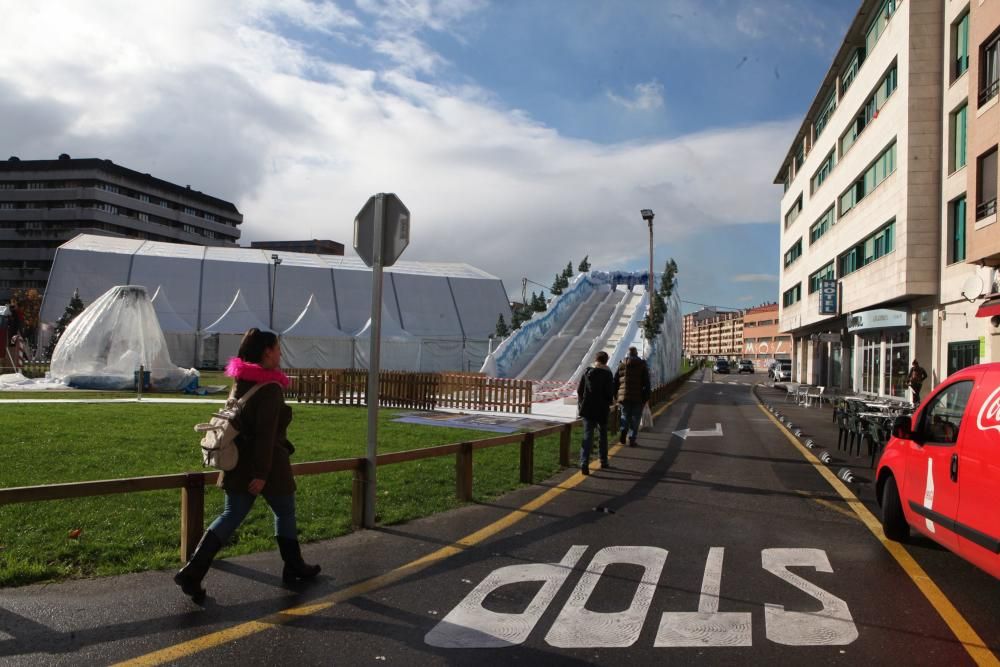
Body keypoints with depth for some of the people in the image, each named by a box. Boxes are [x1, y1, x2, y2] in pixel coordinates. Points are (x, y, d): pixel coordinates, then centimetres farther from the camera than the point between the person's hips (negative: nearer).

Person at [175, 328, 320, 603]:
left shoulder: (242, 381, 8)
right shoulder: (270, 387, -19)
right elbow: (266, 433, -23)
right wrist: (262, 473, -22)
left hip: (239, 462, 7)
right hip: (267, 464, -7)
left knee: (231, 516, 10)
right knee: (285, 512, 12)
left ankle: (192, 572, 0)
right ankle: (294, 567, 27)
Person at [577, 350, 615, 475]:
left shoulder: (587, 372, 0)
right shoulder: (607, 374, -10)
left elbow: (579, 390, 4)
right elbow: (610, 392, -11)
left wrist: (580, 404, 16)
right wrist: (609, 402, 8)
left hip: (587, 408, 2)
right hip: (602, 409, -2)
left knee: (587, 436, 1)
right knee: (602, 435, 16)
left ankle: (584, 463, -12)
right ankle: (604, 461, 27)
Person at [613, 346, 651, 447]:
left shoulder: (621, 365, 7)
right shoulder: (642, 365, 1)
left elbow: (615, 381, 8)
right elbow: (646, 383, -4)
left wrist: (616, 395, 15)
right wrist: (646, 397, 0)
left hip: (624, 396, 2)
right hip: (638, 397, -2)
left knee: (625, 416, 16)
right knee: (635, 418, 5)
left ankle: (623, 431, -8)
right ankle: (632, 439, 4)